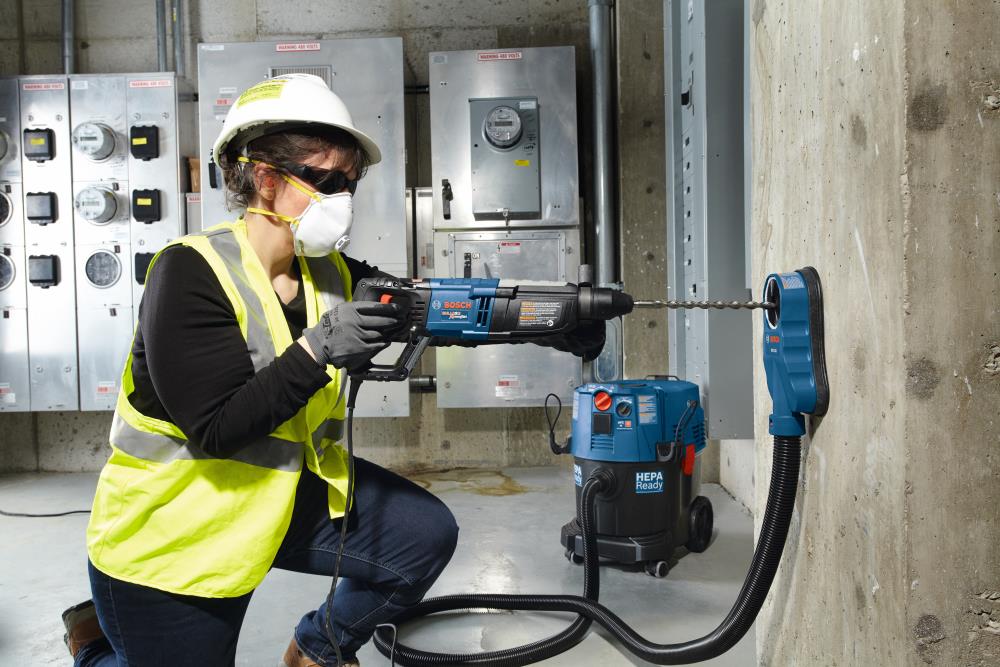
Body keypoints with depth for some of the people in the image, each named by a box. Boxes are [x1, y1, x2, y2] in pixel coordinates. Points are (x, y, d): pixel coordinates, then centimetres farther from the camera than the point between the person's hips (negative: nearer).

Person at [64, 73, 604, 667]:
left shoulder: (336, 277, -3)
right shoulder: (191, 274, -23)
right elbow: (216, 430, -26)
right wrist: (315, 351, -36)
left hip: (287, 493, 6)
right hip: (169, 530, -6)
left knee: (426, 534, -4)